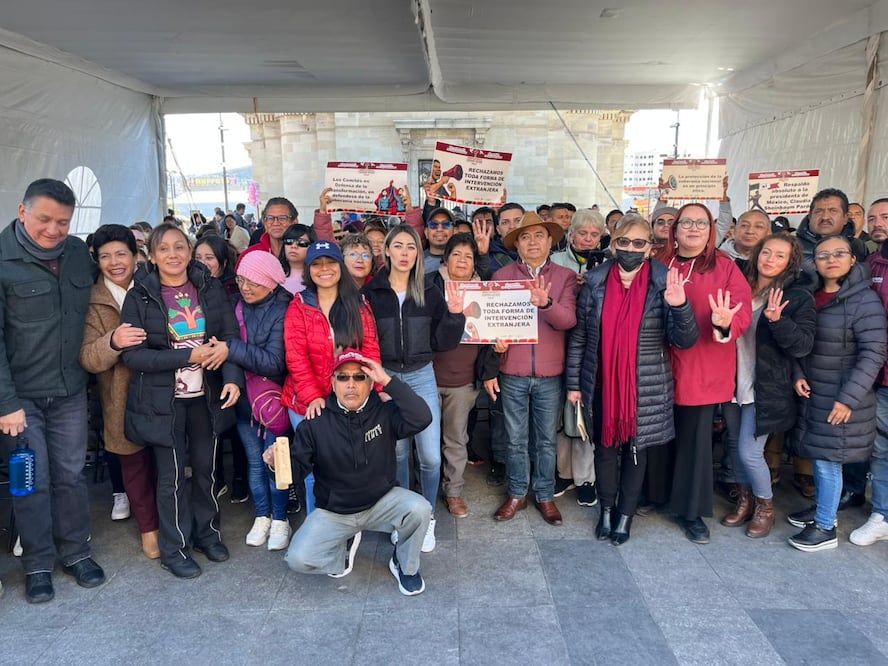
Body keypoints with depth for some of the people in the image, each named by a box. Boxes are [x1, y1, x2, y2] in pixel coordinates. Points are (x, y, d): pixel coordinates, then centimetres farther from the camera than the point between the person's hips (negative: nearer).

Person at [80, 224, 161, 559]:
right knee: (135, 466, 13)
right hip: (123, 400, -1)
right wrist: (112, 342, -32)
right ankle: (148, 526, 32)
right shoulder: (93, 301, -5)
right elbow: (87, 359, -12)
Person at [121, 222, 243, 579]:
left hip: (206, 395, 3)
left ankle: (207, 532, 34)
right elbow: (133, 354, -12)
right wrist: (189, 356, -20)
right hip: (163, 399, -2)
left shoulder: (210, 288, 2)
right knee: (172, 473, 5)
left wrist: (233, 378, -16)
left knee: (206, 466, 13)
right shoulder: (139, 296, -5)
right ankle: (175, 549, 23)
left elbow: (232, 335, 0)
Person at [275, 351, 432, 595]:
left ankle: (405, 566, 5)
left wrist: (388, 380, -32)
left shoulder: (384, 412, -12)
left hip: (381, 502, -1)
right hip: (333, 512, 1)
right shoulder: (316, 422, -10)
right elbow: (298, 468, -8)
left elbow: (421, 418, -31)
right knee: (298, 559, -17)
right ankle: (344, 545, 18)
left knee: (419, 509, -28)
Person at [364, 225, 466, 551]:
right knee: (397, 452, 11)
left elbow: (441, 343, 0)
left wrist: (454, 314, -14)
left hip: (422, 378, 1)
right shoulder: (371, 292, -3)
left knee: (430, 456, -1)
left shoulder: (430, 293, 1)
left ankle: (427, 518, 22)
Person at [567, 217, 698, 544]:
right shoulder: (595, 282, -3)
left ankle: (626, 514, 32)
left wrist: (679, 306, -30)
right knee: (604, 447, 13)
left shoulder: (663, 285, -7)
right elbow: (578, 337, 3)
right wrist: (574, 383, 4)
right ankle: (606, 509, 34)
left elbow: (685, 340, -11)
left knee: (635, 449, 12)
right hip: (602, 384, 1)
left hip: (646, 388, -1)